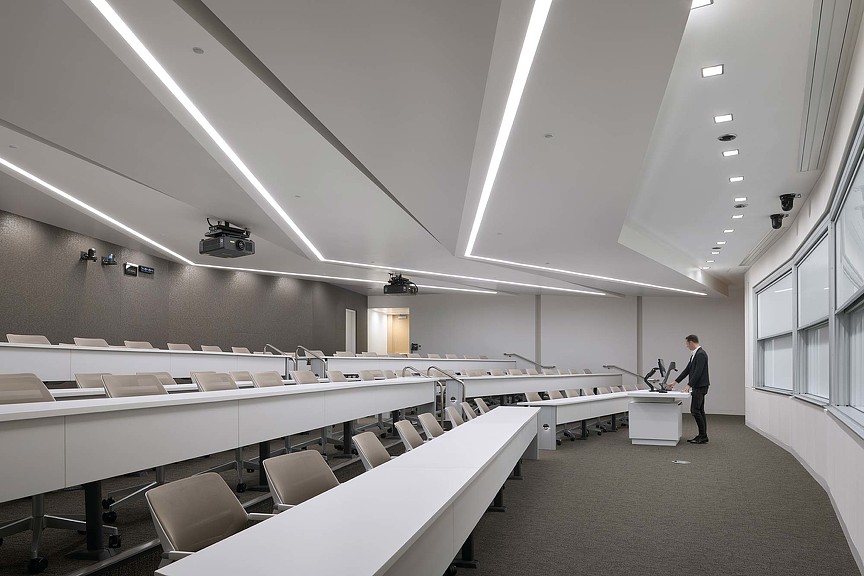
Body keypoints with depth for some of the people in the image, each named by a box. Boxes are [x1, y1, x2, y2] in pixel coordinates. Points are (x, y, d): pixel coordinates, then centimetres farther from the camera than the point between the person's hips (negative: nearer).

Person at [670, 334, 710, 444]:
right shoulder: (695, 354, 14)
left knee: (695, 410, -9)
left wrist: (689, 385, -22)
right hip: (697, 387, 10)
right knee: (699, 411, 10)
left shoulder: (701, 354, -17)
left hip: (700, 387, -10)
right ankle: (703, 436, 13)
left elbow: (698, 372, -23)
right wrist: (676, 382, 16)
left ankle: (703, 436, -4)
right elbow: (687, 369, 17)